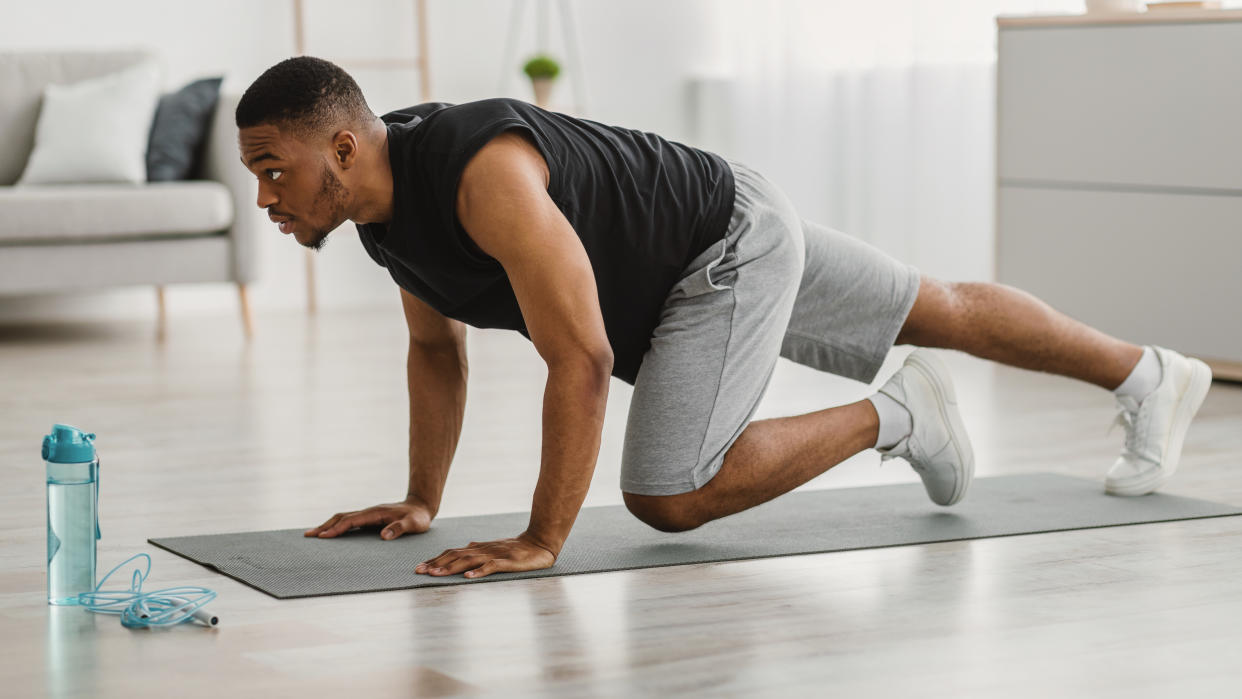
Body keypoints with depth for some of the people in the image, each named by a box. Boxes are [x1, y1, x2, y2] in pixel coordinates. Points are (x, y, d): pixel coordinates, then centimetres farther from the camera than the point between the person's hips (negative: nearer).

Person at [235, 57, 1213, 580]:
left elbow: (583, 358, -39)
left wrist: (541, 541, -35)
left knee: (668, 496, -20)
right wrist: (421, 502, 6)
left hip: (730, 240, -9)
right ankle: (1153, 375, 40)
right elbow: (437, 347, 9)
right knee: (943, 314, 21)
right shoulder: (384, 206, -7)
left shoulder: (483, 172, -37)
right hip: (683, 271, 9)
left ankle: (895, 416, -1)